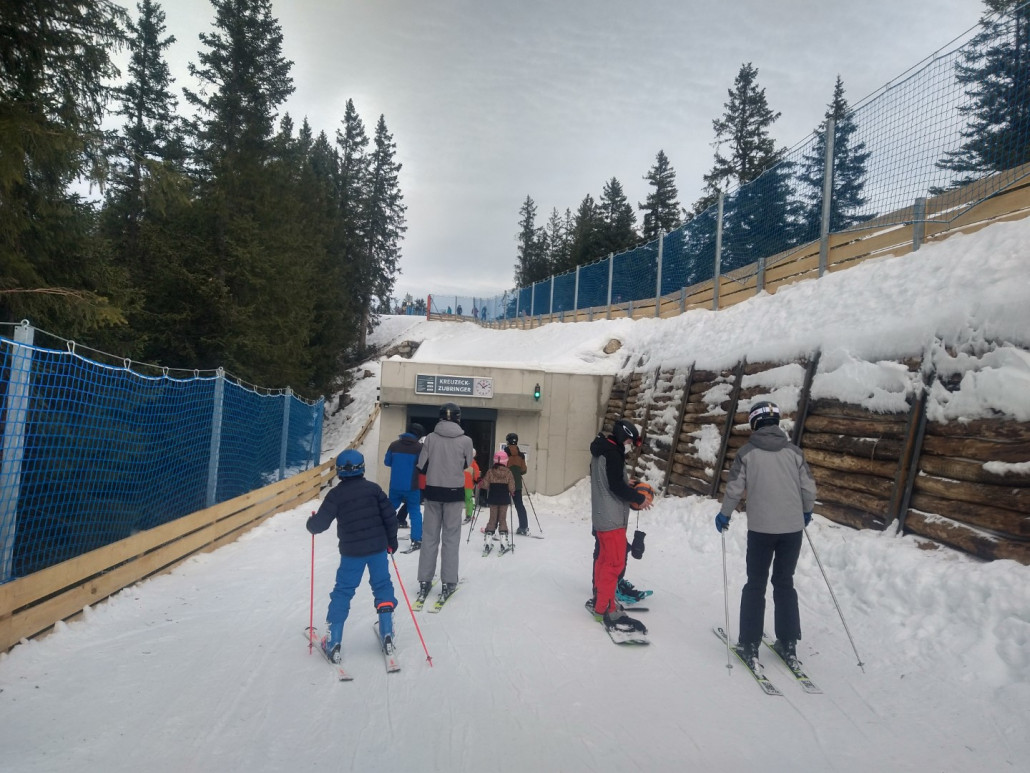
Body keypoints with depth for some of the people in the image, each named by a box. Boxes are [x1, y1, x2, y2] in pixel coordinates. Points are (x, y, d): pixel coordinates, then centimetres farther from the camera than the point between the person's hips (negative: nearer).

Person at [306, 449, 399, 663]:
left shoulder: (336, 494, -7)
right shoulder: (373, 488, -1)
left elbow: (320, 523, -9)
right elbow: (389, 515, -1)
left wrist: (311, 523, 15)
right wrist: (391, 540, 12)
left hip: (351, 551, -2)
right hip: (378, 547, 2)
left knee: (343, 592, 8)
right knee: (382, 586, 15)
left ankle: (333, 642, 9)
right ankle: (387, 635, 16)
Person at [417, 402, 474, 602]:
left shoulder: (430, 437, -6)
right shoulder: (466, 440, -9)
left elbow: (422, 465, -1)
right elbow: (467, 464, 5)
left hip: (433, 492, 2)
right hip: (454, 493, -1)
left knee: (429, 536, 10)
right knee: (451, 538, 7)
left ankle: (424, 581, 16)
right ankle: (448, 582, 10)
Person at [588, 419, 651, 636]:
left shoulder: (601, 451, 14)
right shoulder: (612, 454, -18)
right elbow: (616, 486, -22)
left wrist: (627, 487, 12)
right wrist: (639, 498, -10)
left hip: (602, 515, 10)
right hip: (612, 517, -10)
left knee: (604, 558, 17)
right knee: (615, 562, -5)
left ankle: (599, 599, 27)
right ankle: (605, 608, -1)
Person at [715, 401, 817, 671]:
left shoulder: (747, 452, -7)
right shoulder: (793, 451, 0)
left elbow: (734, 489, -8)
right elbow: (809, 488, 3)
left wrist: (724, 515, 9)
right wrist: (806, 512, 23)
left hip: (760, 529, -3)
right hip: (792, 528, 3)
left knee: (755, 585, 10)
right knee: (785, 583, 17)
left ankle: (750, 645, 11)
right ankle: (788, 644, 21)